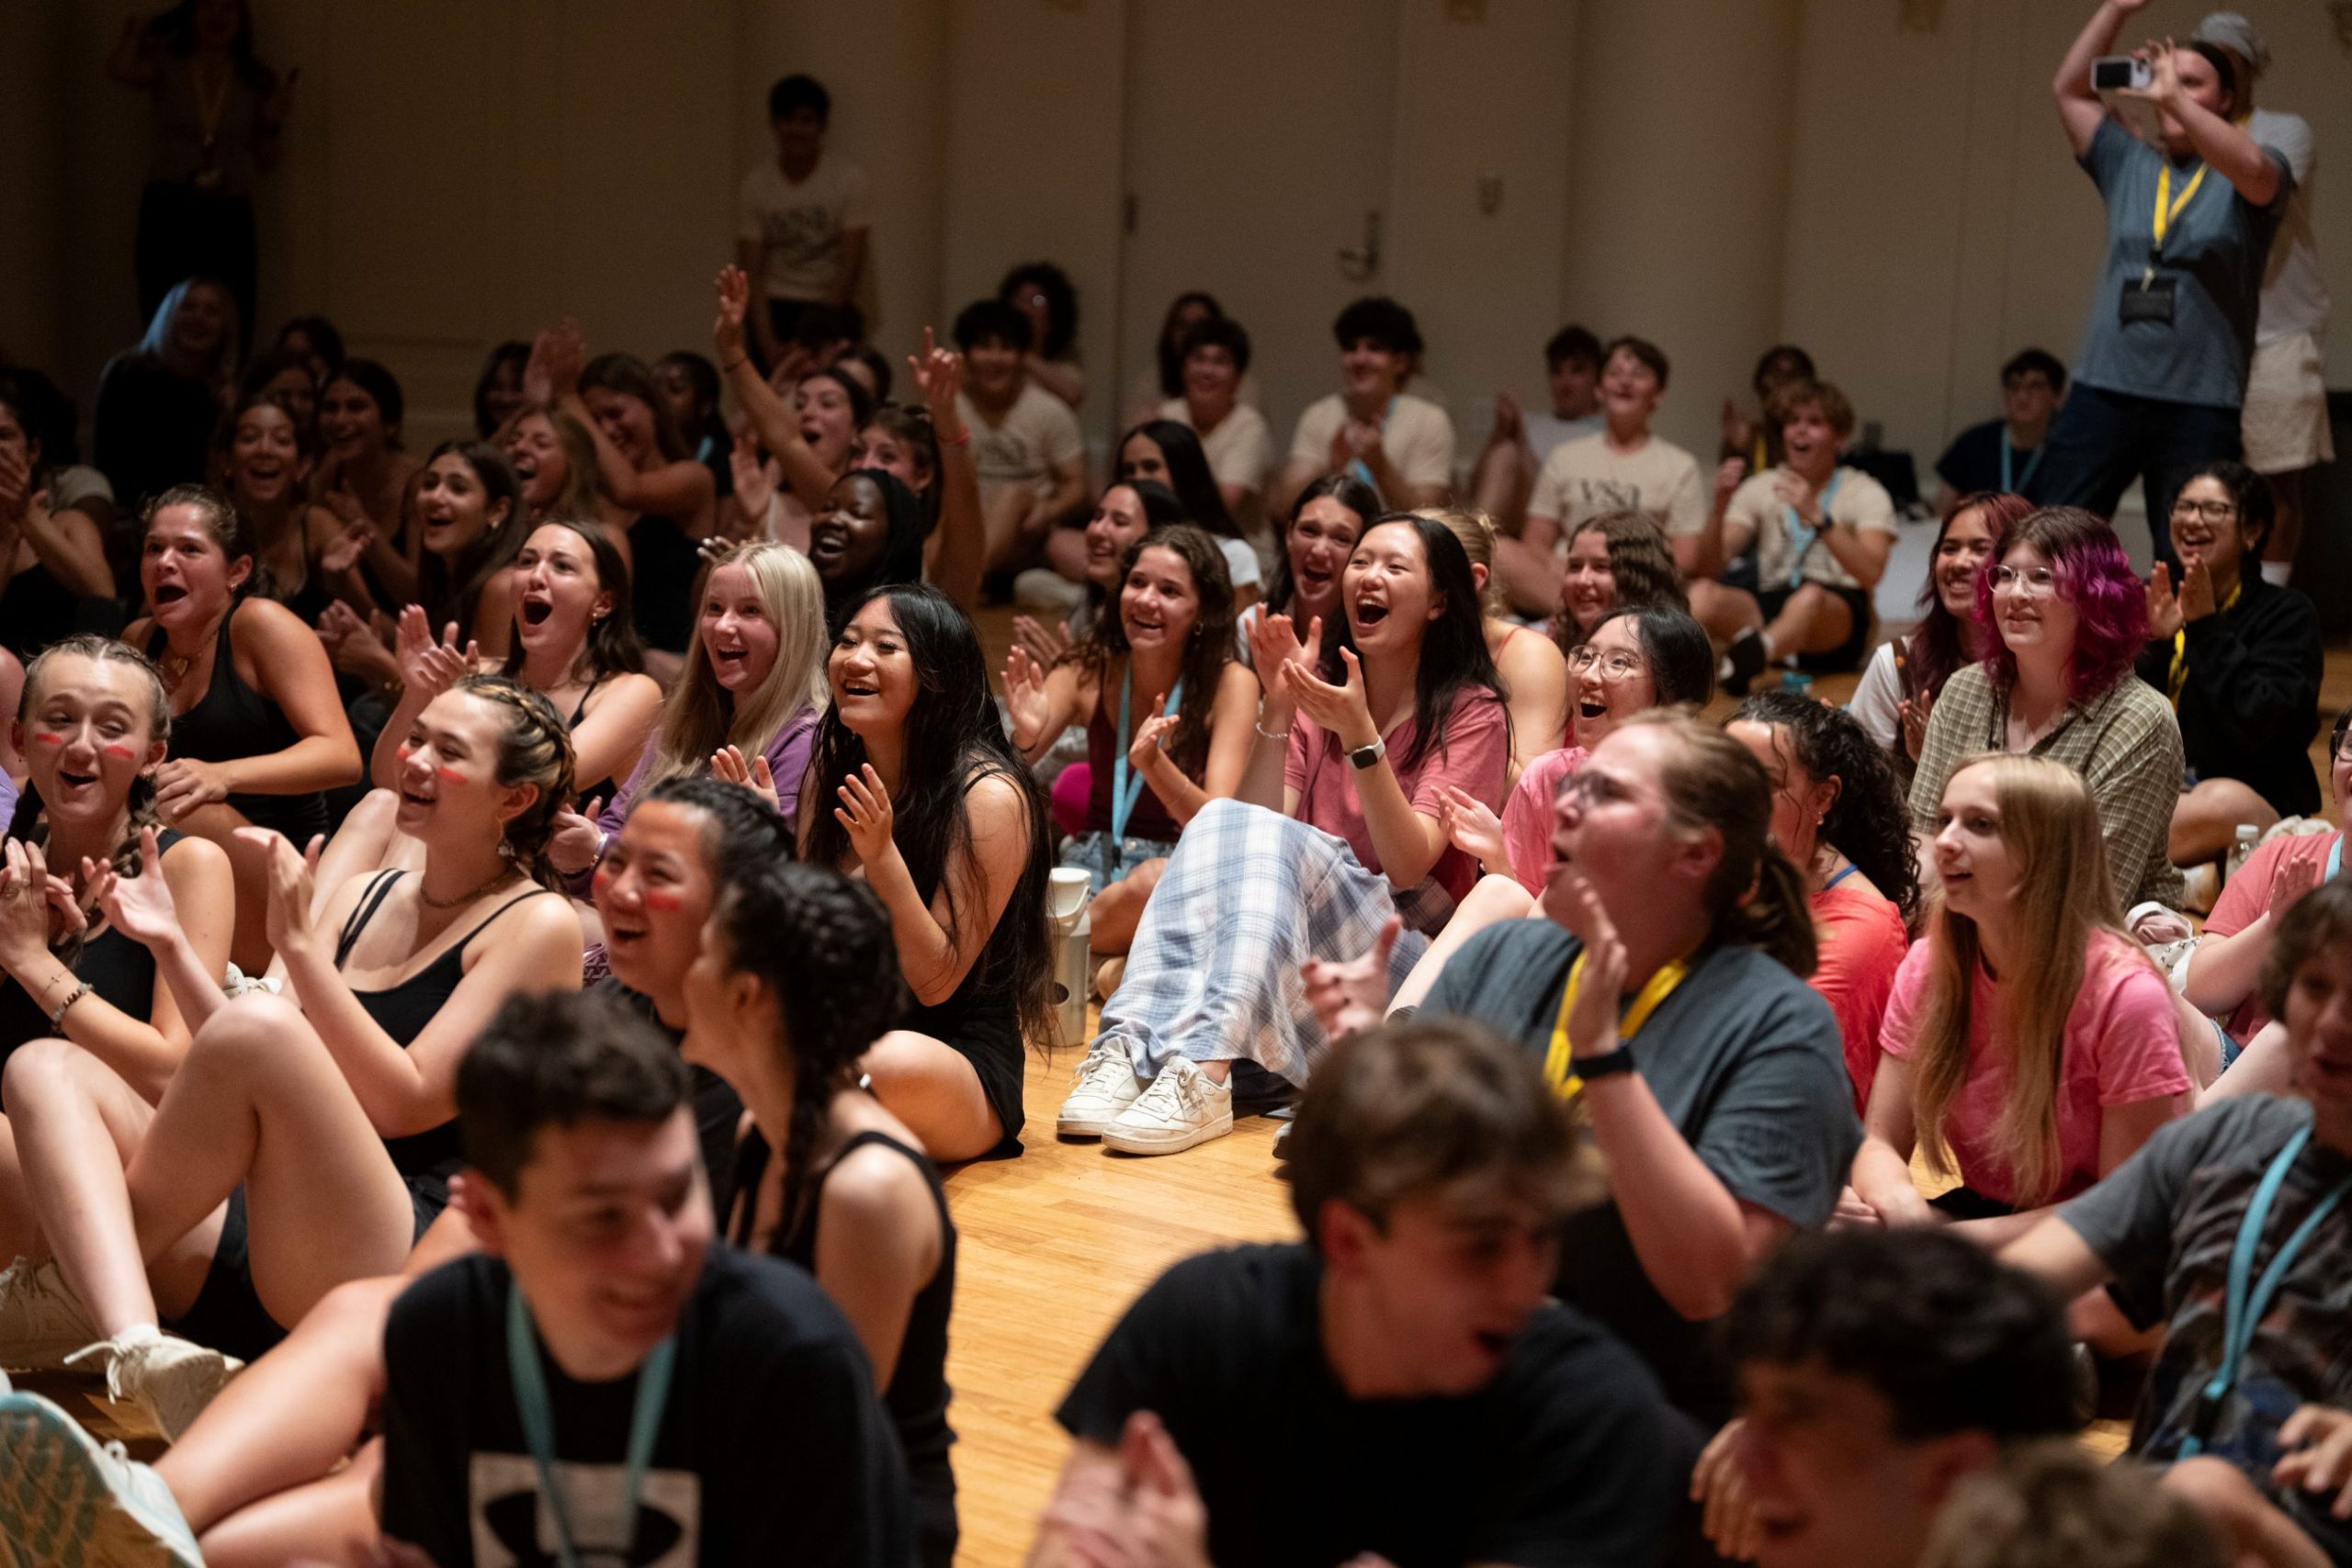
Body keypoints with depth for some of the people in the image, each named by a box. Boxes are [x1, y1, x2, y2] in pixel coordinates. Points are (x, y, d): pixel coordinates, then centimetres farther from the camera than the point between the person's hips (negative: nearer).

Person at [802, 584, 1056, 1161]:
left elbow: (936, 980, -15)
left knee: (896, 1063, -39)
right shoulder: (828, 773, 6)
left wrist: (881, 856, -26)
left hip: (962, 1058, -3)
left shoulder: (989, 798, -13)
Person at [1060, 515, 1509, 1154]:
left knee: (1274, 841, -30)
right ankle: (1131, 1049, -43)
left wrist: (1360, 736, -22)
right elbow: (1257, 819, 0)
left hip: (1410, 948, -4)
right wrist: (1277, 709, -11)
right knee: (1219, 822, -25)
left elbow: (1408, 865, -12)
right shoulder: (1319, 696, 15)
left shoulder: (1472, 712, 2)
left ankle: (1204, 1076, -49)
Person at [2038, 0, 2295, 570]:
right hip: (2104, 390, 3)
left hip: (2201, 403, -3)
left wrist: (2173, 99, -30)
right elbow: (2069, 90, 12)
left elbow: (2253, 170, -20)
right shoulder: (2128, 162, 14)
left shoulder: (2257, 172, 3)